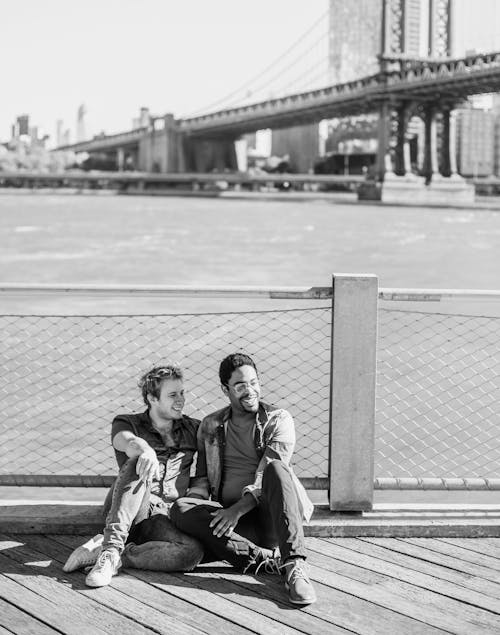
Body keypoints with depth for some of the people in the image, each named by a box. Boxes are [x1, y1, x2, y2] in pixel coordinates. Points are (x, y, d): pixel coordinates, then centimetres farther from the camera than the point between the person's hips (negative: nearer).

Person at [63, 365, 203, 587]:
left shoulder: (192, 429, 20)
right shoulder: (127, 423, 10)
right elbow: (127, 442, -15)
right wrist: (145, 450, -38)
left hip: (165, 521, 2)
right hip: (125, 511, -2)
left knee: (193, 551, -33)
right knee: (141, 463, -34)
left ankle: (108, 555, -30)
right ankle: (111, 547, -40)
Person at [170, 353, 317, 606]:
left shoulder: (278, 420, 6)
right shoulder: (210, 426, 17)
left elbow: (268, 476, -7)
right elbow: (202, 478, 16)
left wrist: (237, 509, -21)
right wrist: (194, 505, -7)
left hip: (268, 517, -2)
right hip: (229, 518, 3)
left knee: (276, 468, -34)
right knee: (180, 509, -26)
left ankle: (294, 566, -44)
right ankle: (262, 559, -31)